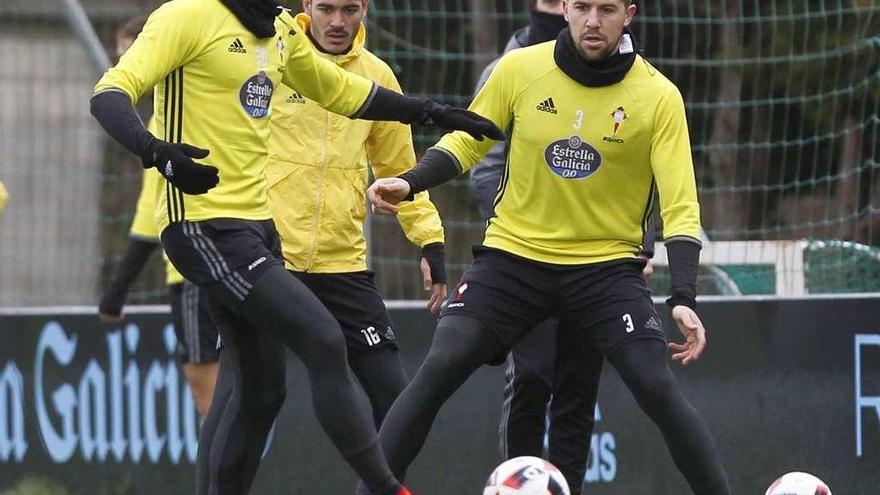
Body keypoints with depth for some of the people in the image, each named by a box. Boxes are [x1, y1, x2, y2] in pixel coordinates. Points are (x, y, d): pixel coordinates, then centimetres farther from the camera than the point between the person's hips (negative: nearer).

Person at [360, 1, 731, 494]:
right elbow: (468, 141, 8)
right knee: (438, 371, -13)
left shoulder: (658, 97, -10)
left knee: (658, 388, -18)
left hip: (606, 264, -1)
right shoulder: (520, 69, -6)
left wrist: (684, 298, -22)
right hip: (513, 254, 1)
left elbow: (680, 205, -11)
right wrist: (410, 182, -10)